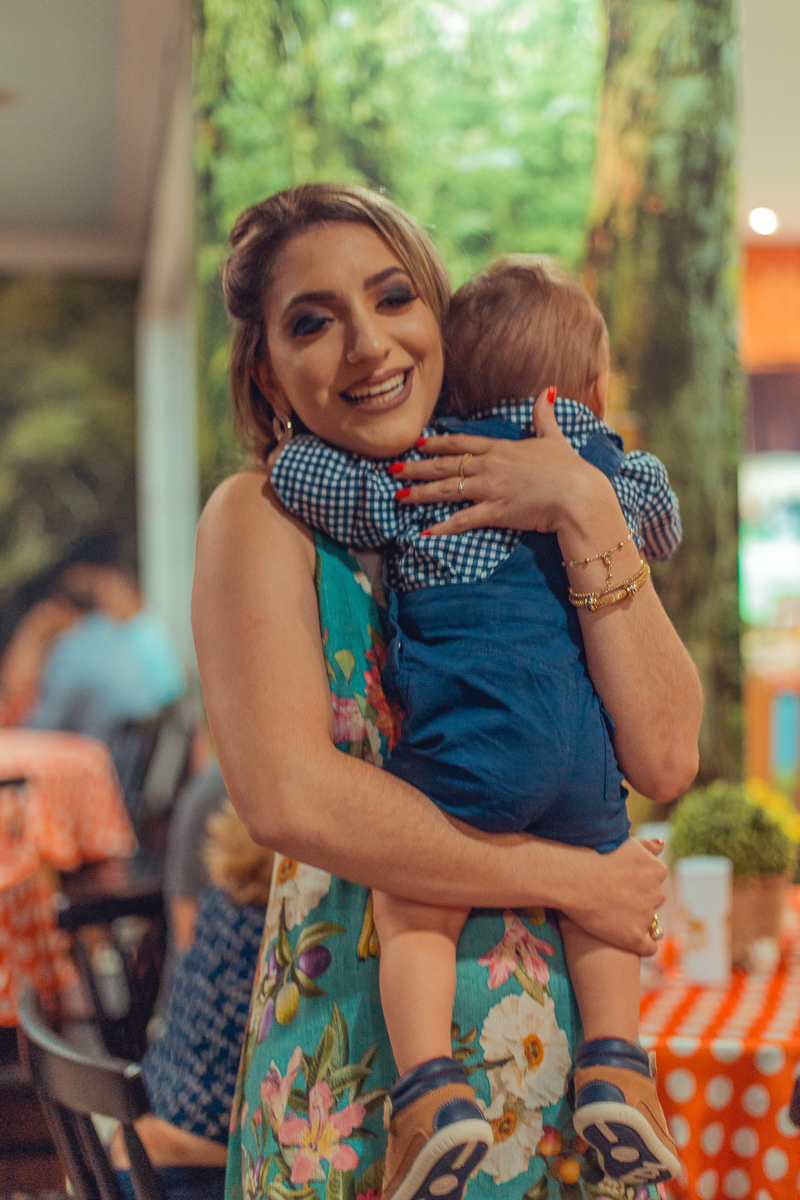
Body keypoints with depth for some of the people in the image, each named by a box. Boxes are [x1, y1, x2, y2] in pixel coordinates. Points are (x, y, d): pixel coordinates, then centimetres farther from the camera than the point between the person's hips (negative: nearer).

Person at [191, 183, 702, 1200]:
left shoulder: (520, 521, 6)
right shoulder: (265, 518, -6)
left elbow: (663, 760, -6)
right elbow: (286, 794, -20)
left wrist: (588, 515, -13)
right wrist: (571, 879, -14)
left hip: (558, 1034, 4)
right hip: (357, 1072, -3)